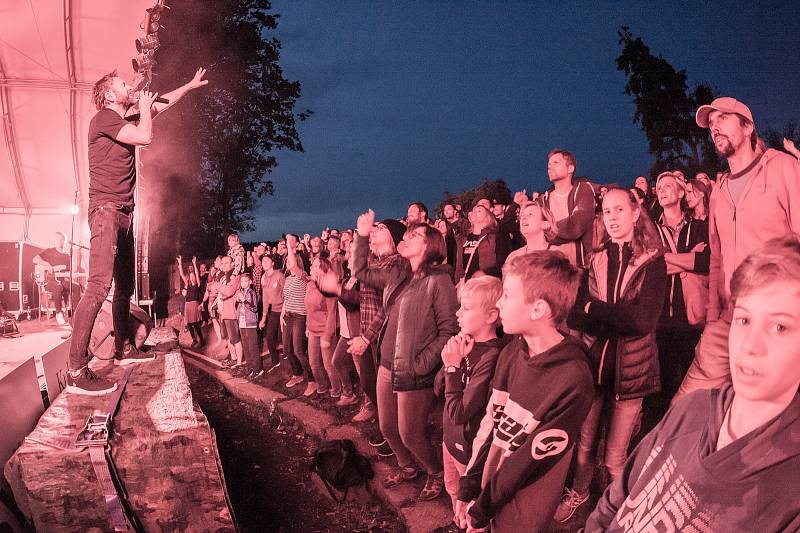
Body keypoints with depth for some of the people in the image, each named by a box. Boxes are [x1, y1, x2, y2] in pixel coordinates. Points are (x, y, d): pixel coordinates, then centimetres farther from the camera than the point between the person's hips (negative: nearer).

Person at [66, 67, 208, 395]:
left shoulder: (125, 121, 20)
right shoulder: (104, 118, -6)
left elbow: (163, 104, 32)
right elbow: (145, 136, -18)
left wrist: (191, 85, 34)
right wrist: (144, 107, 0)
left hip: (123, 213, 10)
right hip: (106, 210, -10)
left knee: (125, 286, 13)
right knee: (99, 285, -21)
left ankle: (123, 350, 23)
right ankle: (76, 372, -25)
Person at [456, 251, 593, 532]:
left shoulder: (572, 380, -27)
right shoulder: (512, 351, -5)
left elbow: (531, 459, -20)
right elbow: (491, 420, 0)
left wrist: (481, 509, -11)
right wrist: (468, 488, 0)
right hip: (487, 486, 5)